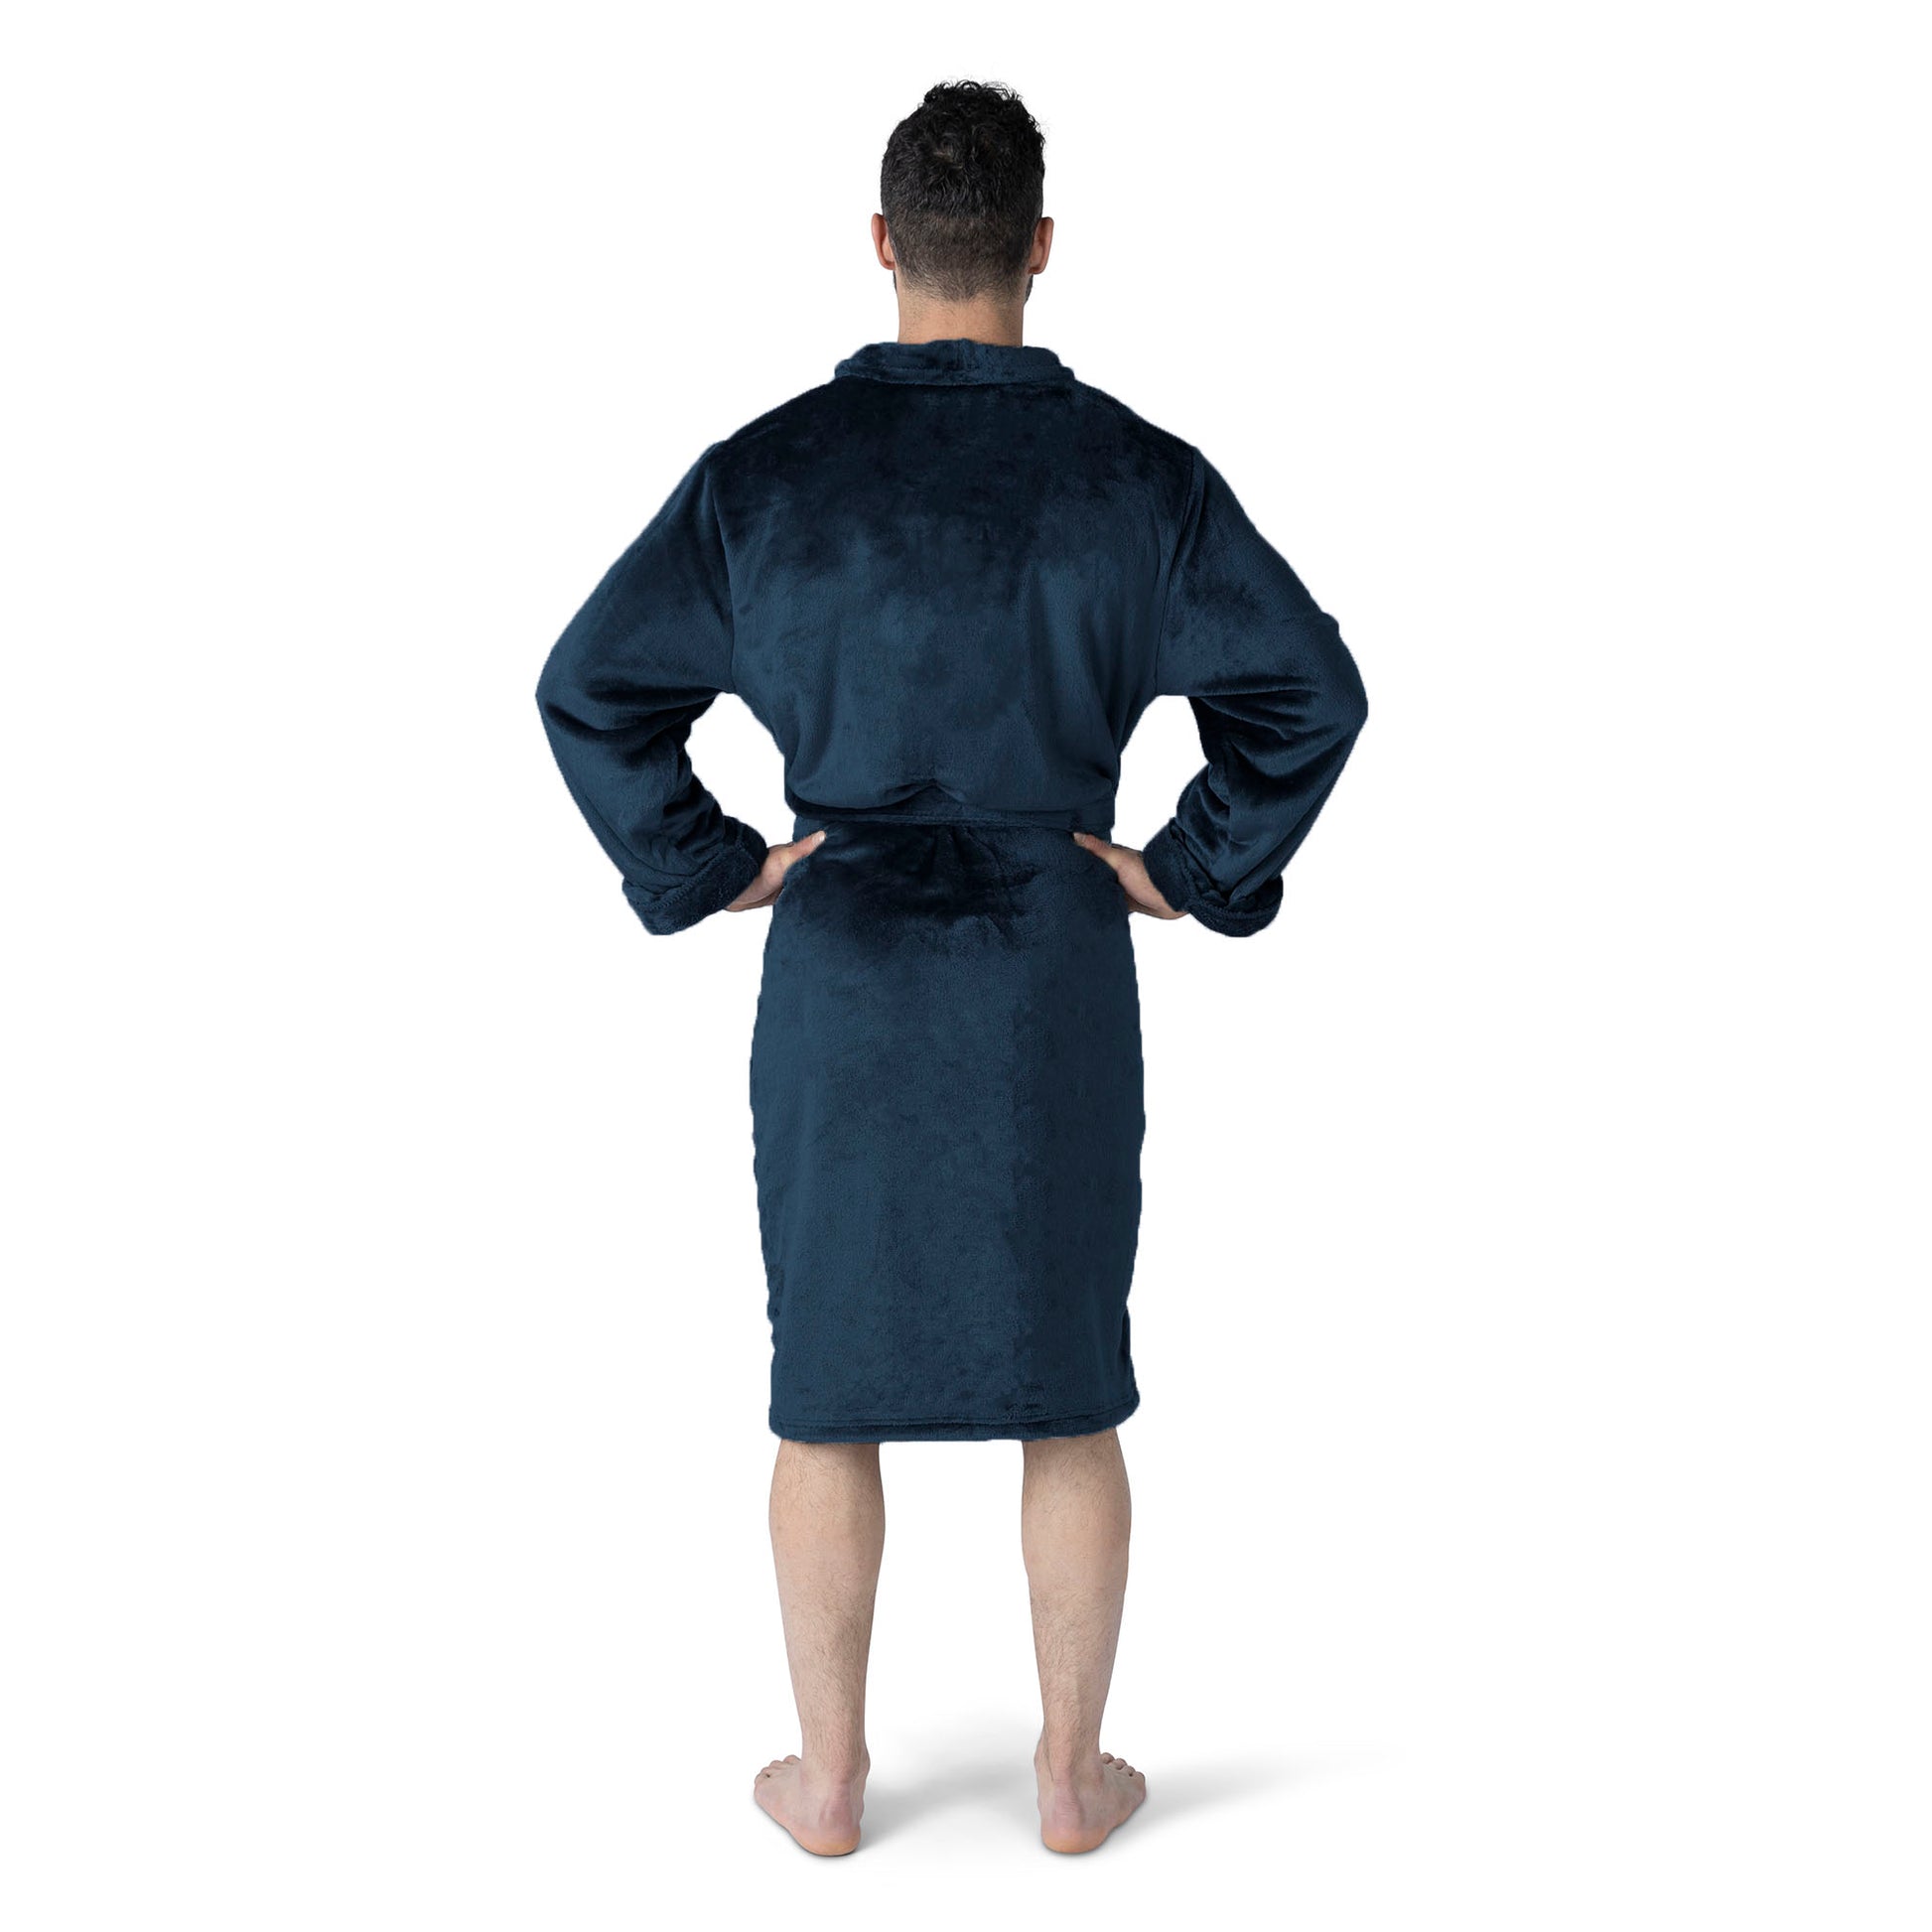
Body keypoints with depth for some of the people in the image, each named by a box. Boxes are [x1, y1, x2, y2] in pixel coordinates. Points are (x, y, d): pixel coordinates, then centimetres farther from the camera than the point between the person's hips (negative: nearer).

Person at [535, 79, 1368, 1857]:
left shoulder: (768, 470, -5)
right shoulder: (1137, 472, -5)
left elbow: (592, 685, -5)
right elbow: (1313, 688, -7)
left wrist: (706, 870, 2)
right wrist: (1193, 869, 0)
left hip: (841, 972, 0)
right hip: (1060, 976, 0)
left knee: (827, 1384, 12)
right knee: (1070, 1389, 12)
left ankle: (831, 1777, 23)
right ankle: (1073, 1775, 23)